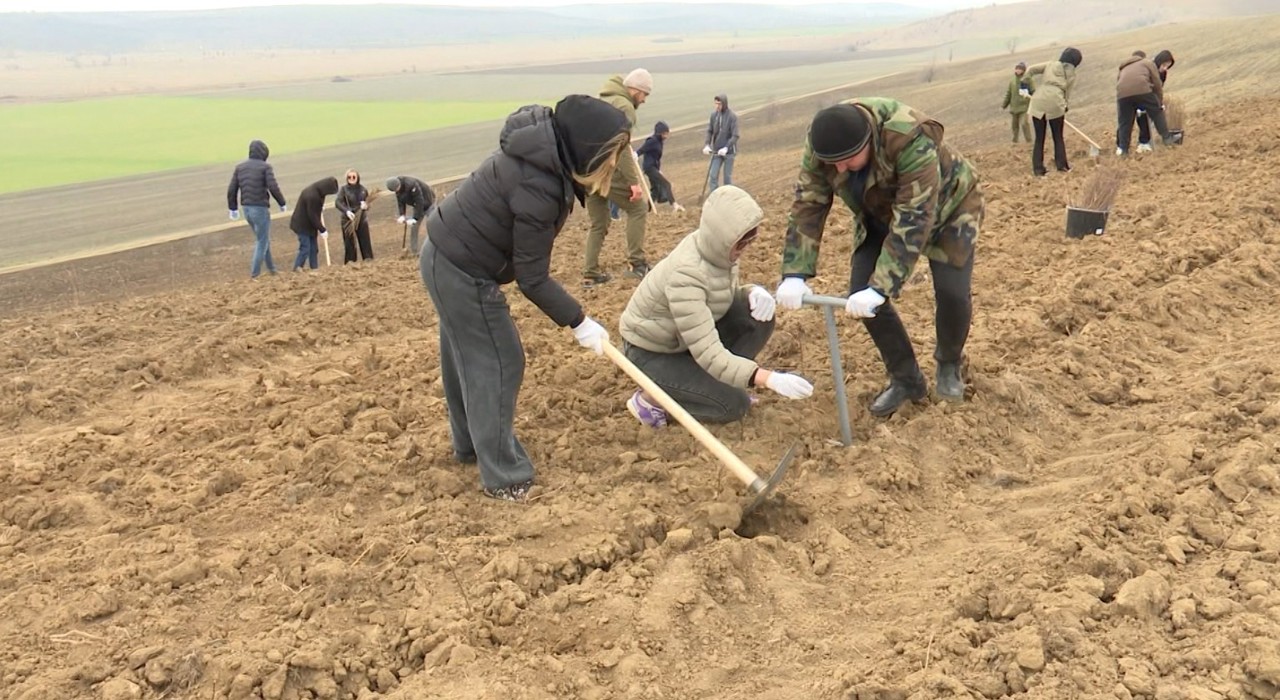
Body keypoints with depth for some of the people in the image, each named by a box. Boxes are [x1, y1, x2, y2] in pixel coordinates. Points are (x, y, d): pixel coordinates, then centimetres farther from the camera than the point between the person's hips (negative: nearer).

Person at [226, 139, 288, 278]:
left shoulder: (240, 167, 8)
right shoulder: (265, 167, -8)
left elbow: (231, 190, 6)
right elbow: (273, 187, -16)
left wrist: (233, 208, 16)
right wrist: (282, 203, -3)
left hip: (247, 209, 6)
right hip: (260, 208, -6)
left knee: (263, 239, 21)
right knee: (262, 242, 3)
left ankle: (272, 269, 28)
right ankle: (254, 274, 0)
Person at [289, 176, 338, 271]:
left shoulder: (317, 191, 1)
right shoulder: (311, 195, -29)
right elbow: (312, 216, -24)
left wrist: (320, 208, 2)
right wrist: (322, 230, -18)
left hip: (309, 224, 9)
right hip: (303, 225, -9)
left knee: (314, 249, 10)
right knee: (305, 249, -11)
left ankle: (314, 269, 15)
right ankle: (296, 270, -6)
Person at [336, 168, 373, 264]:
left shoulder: (362, 189, 3)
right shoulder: (344, 189, -6)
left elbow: (368, 200, 14)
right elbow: (337, 202, -17)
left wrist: (366, 205, -11)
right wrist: (346, 211, -33)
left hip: (362, 219, 3)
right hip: (348, 219, -3)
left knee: (365, 240, 6)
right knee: (349, 242, -1)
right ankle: (350, 263, 5)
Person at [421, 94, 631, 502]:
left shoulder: (547, 154, -3)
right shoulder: (539, 186, -31)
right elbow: (532, 279, -24)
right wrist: (578, 322, -16)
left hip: (446, 255, 10)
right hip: (462, 271, -10)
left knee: (465, 358, 23)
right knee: (497, 364, -1)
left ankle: (470, 444, 43)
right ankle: (504, 478, 8)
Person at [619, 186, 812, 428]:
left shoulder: (716, 248, -14)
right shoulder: (685, 275, -37)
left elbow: (728, 295, 6)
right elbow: (710, 355, -39)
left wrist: (754, 292, -18)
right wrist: (769, 378, -47)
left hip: (688, 337, 8)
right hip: (651, 353, -7)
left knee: (759, 319, -12)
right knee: (734, 405, -15)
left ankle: (716, 383, 8)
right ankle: (649, 398, 2)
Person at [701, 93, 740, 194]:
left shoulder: (732, 117, -16)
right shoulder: (714, 114, -3)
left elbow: (735, 136, -17)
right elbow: (710, 131, 6)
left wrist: (726, 148, -28)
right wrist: (707, 145, -7)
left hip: (728, 151, -4)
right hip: (716, 151, 4)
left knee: (727, 176, 5)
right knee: (713, 176, -1)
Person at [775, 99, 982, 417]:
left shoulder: (911, 140, -43)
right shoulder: (821, 145, -26)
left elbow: (914, 222, -43)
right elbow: (808, 205, -22)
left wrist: (881, 288, -47)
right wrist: (795, 275, -32)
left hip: (946, 204, -4)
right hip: (879, 214, 5)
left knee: (952, 292, -15)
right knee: (862, 293, -8)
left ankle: (949, 365, 17)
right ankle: (906, 379, 9)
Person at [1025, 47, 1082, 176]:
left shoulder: (1050, 65, 16)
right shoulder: (1071, 75, 12)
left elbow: (1031, 70, 9)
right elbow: (1067, 93, 10)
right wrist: (1066, 107, 21)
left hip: (1037, 103, 2)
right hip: (1055, 104, -2)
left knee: (1039, 138, 7)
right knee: (1058, 137, 13)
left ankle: (1038, 169, 4)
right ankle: (1062, 165, 10)